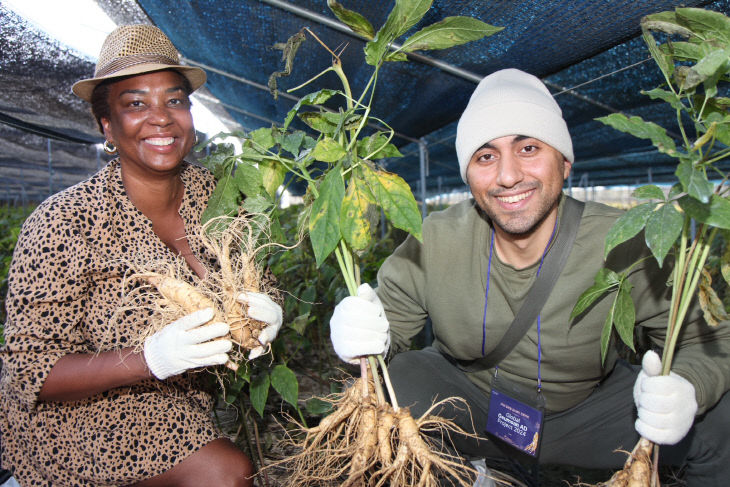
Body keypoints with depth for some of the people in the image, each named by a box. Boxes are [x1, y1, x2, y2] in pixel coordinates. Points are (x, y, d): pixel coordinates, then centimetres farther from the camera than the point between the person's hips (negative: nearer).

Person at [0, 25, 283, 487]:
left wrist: (266, 313, -21)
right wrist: (152, 358, -34)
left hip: (187, 396, 5)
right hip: (83, 409, -5)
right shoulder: (64, 223, -20)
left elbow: (255, 285, 3)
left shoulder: (216, 194, -7)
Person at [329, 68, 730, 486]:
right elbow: (391, 324, -12)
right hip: (467, 400, 0)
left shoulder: (625, 246, -24)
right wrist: (364, 336, -37)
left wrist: (686, 389, -36)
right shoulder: (433, 243, -21)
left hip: (589, 409, 1)